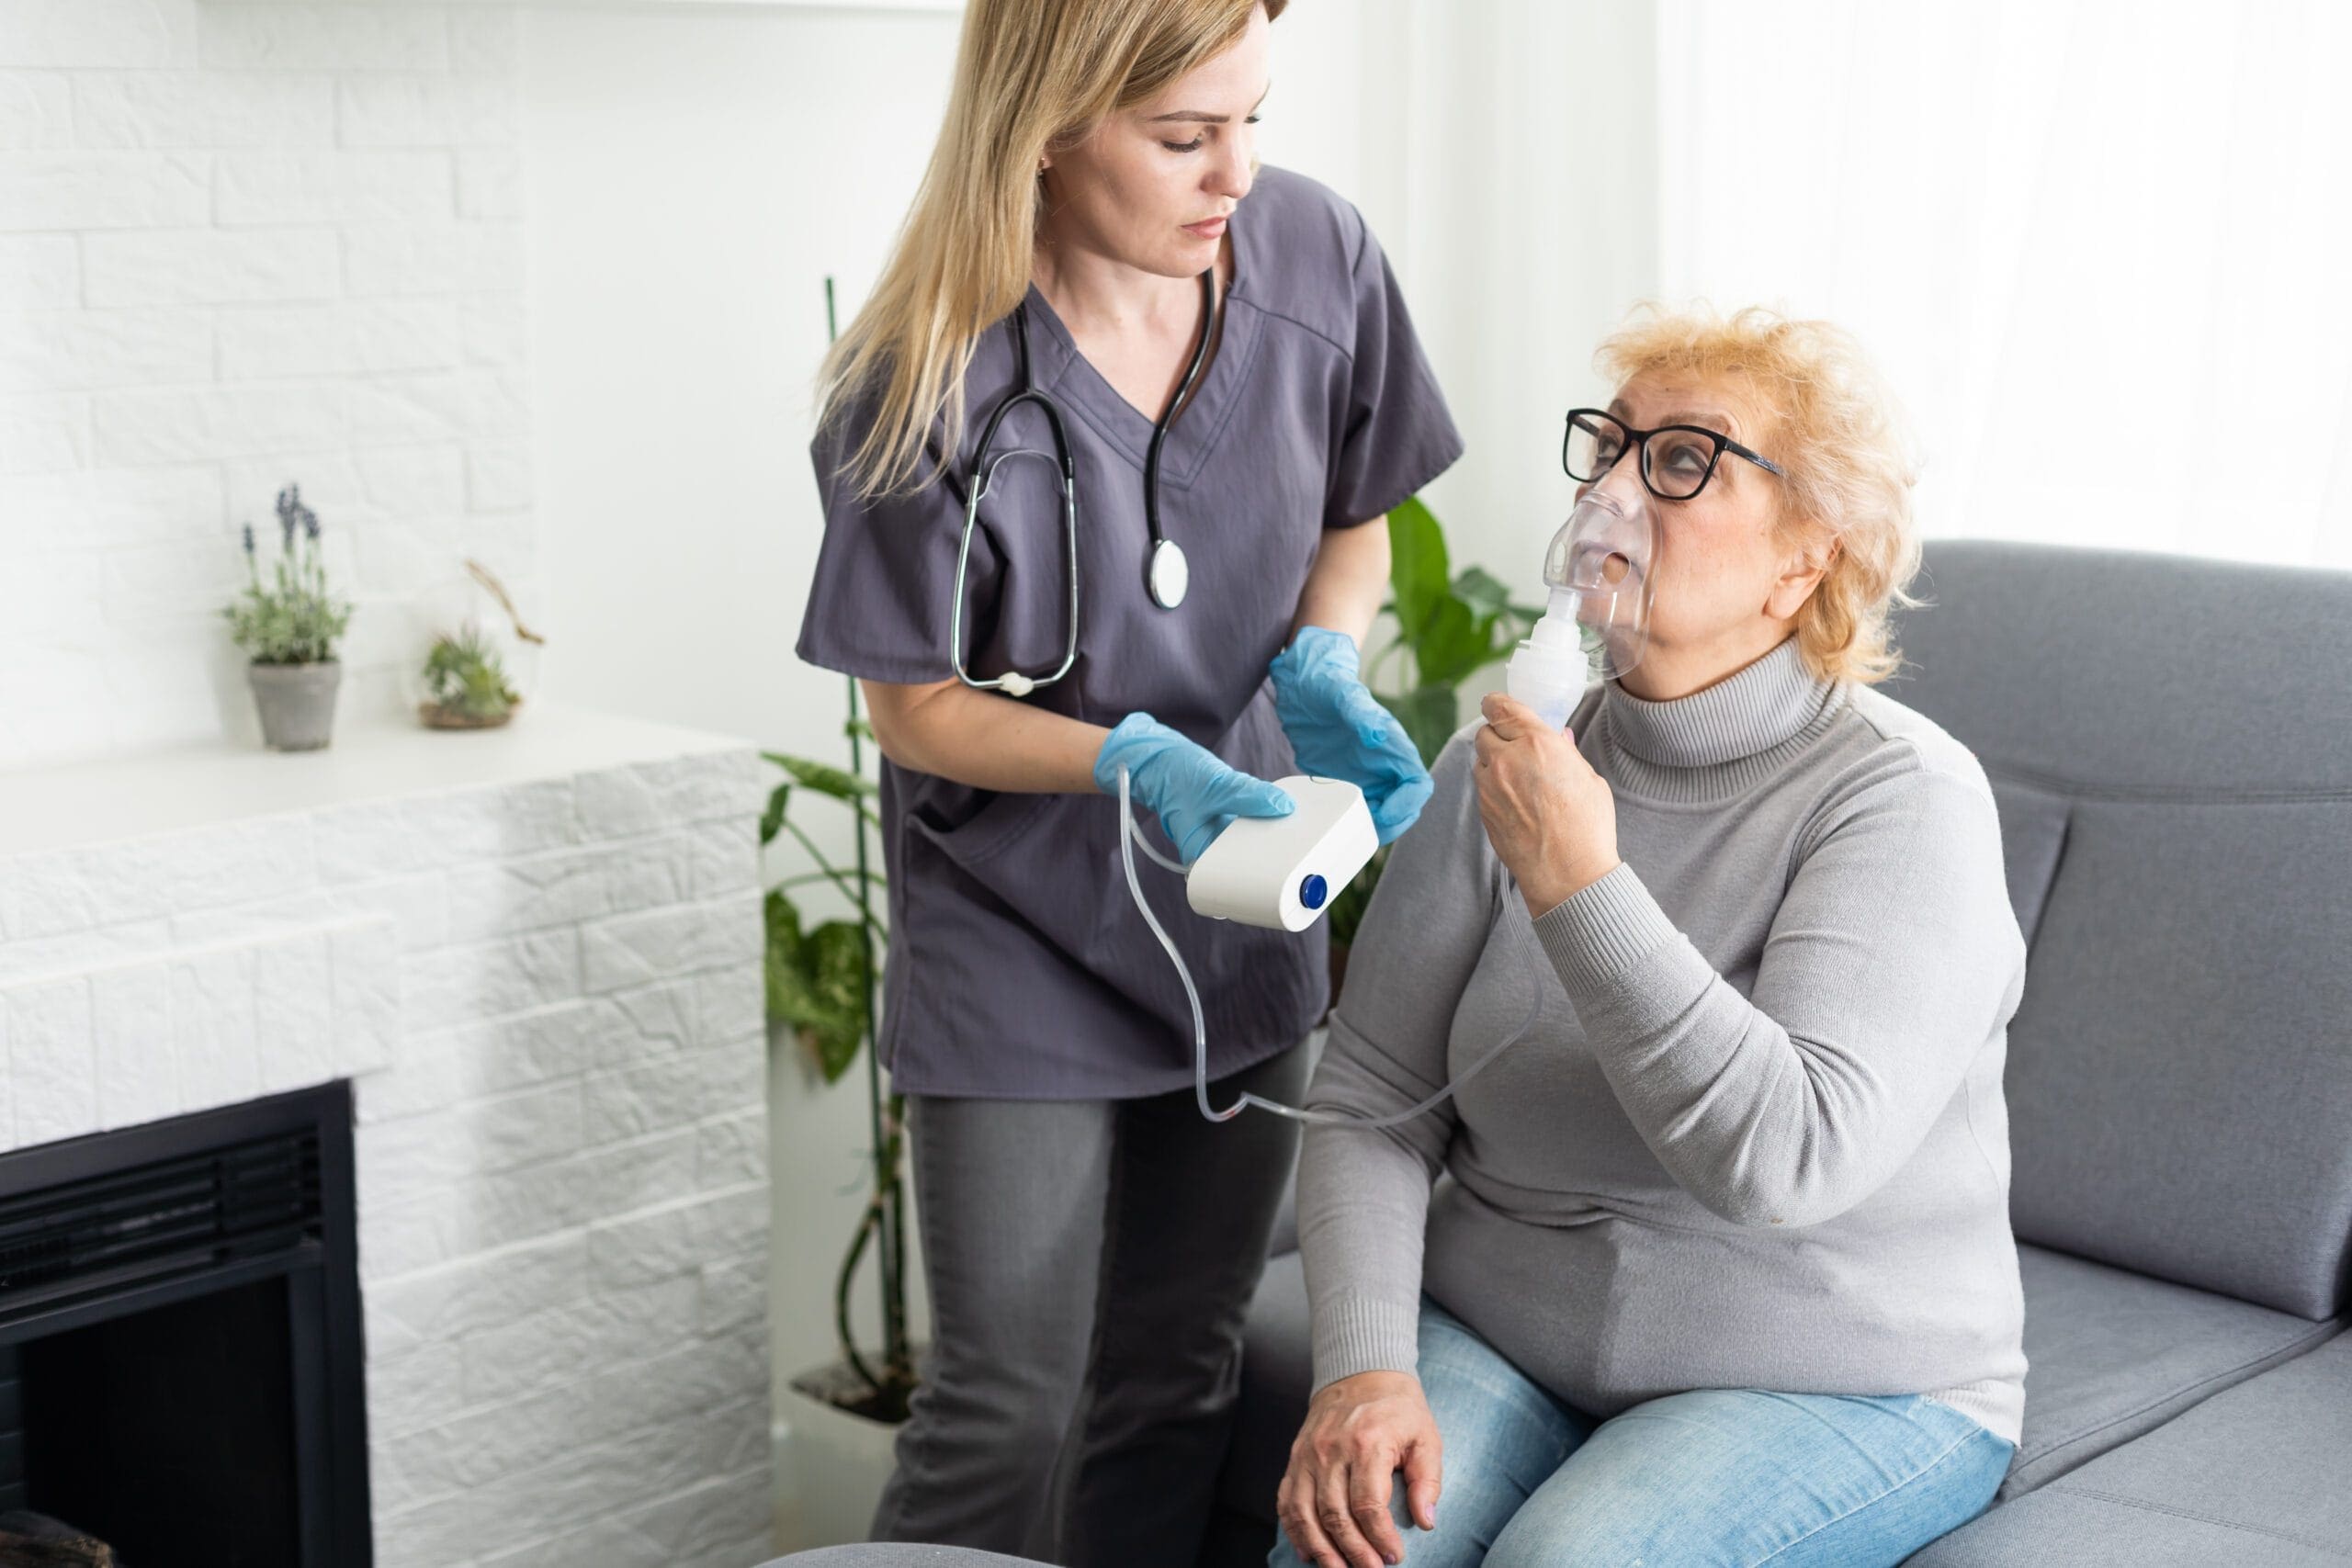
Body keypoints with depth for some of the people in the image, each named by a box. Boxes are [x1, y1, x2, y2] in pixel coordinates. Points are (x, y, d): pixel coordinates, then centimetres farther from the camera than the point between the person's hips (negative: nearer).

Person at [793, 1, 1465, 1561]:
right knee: (1007, 1412, 1)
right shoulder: (930, 382, -23)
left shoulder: (1319, 256, -12)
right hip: (1019, 943, -4)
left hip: (1242, 919, 4)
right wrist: (1133, 763, -27)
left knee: (1178, 1389, 16)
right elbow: (917, 707, -12)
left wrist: (1324, 671, -14)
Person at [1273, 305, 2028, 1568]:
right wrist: (1364, 1366, -15)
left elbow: (1789, 1159, -27)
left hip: (1837, 1390, -3)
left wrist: (1577, 885, -28)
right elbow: (1370, 1095, -1)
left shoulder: (1904, 797, -15)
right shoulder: (1505, 761, 0)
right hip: (1501, 1336, 3)